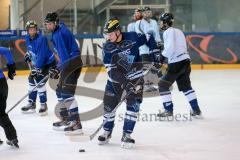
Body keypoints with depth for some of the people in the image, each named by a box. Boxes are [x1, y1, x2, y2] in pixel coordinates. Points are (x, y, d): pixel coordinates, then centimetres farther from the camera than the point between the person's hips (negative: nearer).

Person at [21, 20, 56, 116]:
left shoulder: (41, 39, -27)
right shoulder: (28, 39, -1)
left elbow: (42, 55, -30)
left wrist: (37, 68, -31)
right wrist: (28, 55, 7)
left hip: (48, 62, -9)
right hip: (37, 63, 9)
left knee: (40, 82, -19)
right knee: (32, 80, 12)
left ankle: (43, 105, -10)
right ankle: (31, 104, 24)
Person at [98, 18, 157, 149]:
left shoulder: (133, 37, -18)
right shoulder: (107, 47, -14)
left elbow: (148, 39, 2)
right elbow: (111, 70, -18)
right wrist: (125, 83, -28)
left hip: (135, 77, -2)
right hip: (115, 78, 2)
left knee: (133, 104, -13)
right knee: (109, 104, 3)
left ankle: (126, 135, -4)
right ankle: (107, 132, 26)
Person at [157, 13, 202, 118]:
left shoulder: (168, 32, -7)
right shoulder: (178, 31, 20)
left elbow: (170, 48, -19)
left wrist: (162, 56, -9)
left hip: (176, 63, -9)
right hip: (186, 61, 9)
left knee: (163, 85, 2)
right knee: (186, 86, 20)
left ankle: (169, 110, 2)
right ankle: (196, 110, 18)